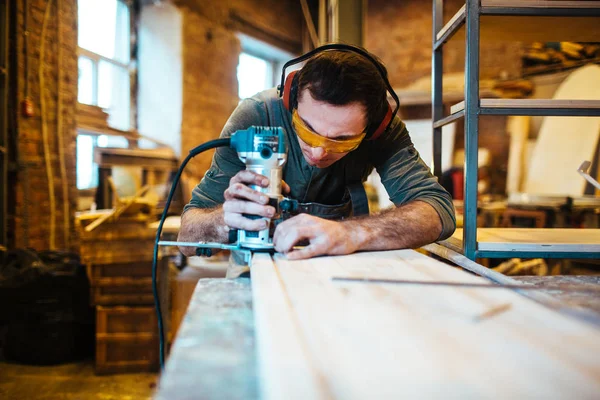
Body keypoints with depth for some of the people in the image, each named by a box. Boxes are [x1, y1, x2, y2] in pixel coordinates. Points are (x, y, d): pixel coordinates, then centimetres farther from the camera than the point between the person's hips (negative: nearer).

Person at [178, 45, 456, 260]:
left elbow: (440, 211, -33)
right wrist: (226, 220, -42)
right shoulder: (256, 117, -24)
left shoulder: (384, 128, -21)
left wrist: (352, 233, -48)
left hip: (339, 268, 2)